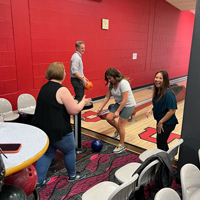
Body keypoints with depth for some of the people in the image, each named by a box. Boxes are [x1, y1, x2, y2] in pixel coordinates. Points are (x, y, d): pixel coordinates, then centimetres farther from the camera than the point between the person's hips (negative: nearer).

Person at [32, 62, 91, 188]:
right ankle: (72, 175, 34)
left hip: (41, 128, 8)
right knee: (70, 151, 16)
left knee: (48, 153, 22)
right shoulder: (62, 90, -20)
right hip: (57, 130, -7)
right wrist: (83, 102, -1)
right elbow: (74, 110, -18)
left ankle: (38, 181, 26)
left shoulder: (45, 87, 6)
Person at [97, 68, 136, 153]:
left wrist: (118, 111, -27)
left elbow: (125, 100, -29)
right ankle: (118, 130, 28)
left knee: (120, 124, -6)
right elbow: (107, 97, 1)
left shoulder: (123, 83, -28)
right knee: (109, 118, -3)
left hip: (128, 105, -7)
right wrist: (101, 107, -4)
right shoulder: (111, 84, -3)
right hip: (119, 103, 7)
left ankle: (121, 146, 12)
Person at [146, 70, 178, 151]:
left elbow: (172, 111, -25)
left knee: (160, 143, 2)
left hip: (167, 123, -9)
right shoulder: (157, 91, 2)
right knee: (162, 142, 24)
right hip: (160, 122, 9)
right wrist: (151, 109, -2)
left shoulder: (168, 93, -24)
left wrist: (161, 122, -19)